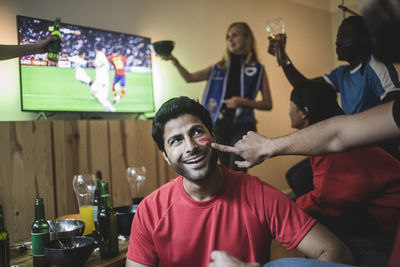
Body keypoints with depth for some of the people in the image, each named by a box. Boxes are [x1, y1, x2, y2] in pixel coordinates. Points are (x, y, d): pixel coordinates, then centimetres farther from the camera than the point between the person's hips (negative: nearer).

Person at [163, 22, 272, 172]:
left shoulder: (257, 69, 3)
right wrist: (175, 61, 2)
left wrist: (243, 102, -13)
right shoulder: (219, 68, 14)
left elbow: (268, 104, 2)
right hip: (219, 126, 4)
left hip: (242, 127, -4)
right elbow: (190, 78, 17)